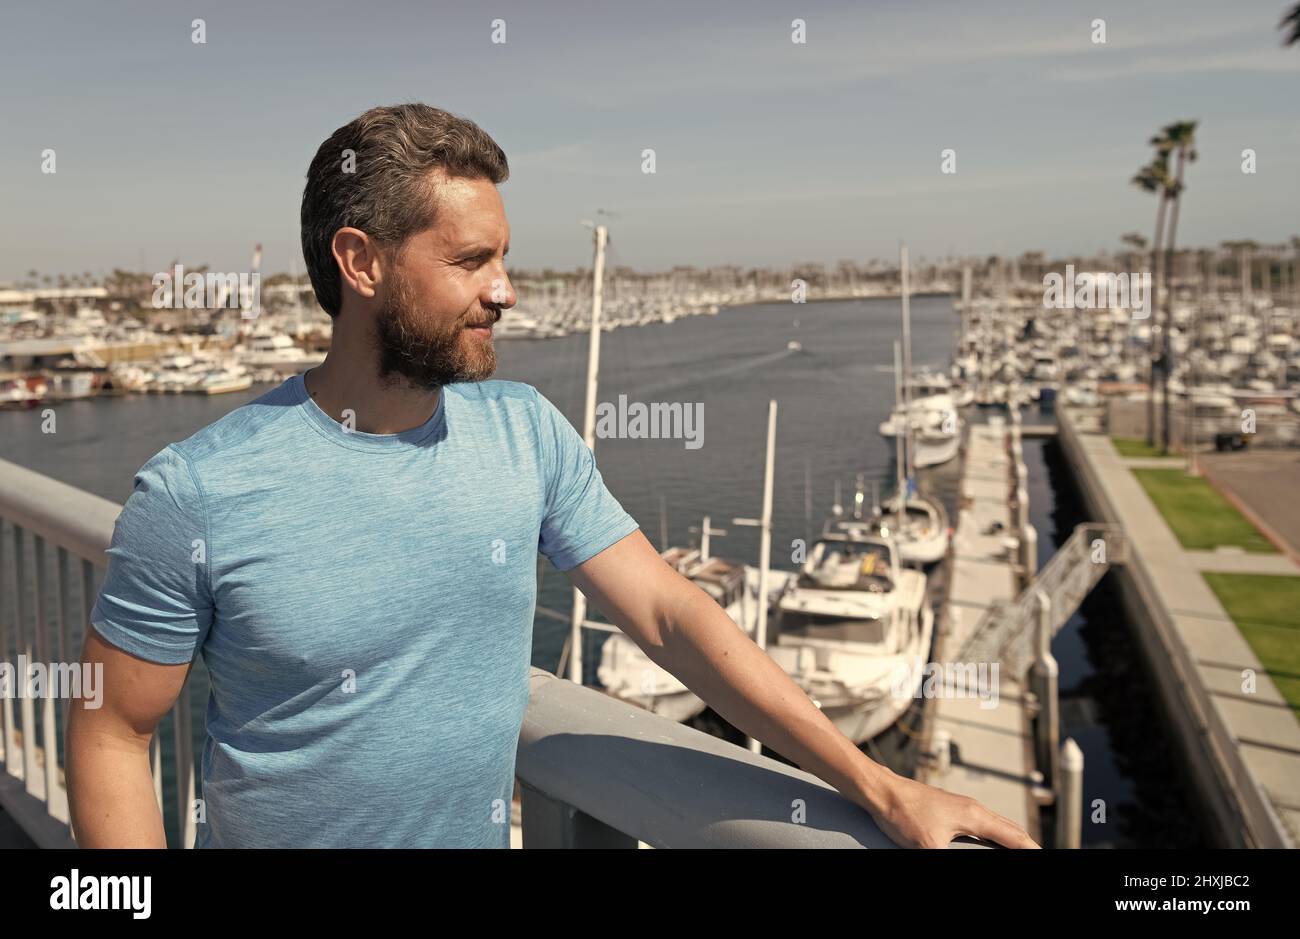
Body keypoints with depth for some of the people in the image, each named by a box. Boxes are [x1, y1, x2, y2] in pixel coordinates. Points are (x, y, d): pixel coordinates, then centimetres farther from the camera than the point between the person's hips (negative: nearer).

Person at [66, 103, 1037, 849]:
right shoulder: (194, 496, -19)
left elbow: (670, 613, -9)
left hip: (484, 829, 4)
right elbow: (114, 734, -10)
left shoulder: (527, 432, -9)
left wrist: (879, 787, -11)